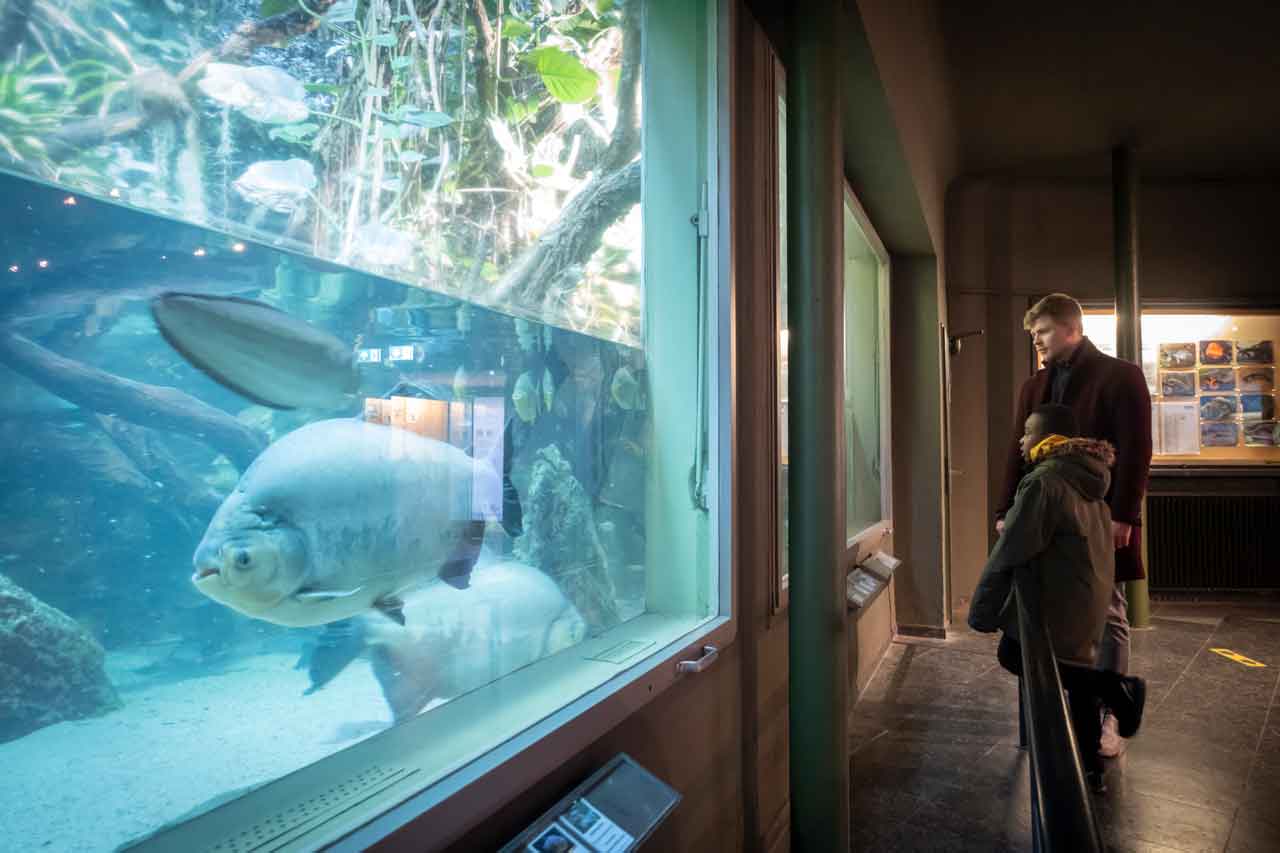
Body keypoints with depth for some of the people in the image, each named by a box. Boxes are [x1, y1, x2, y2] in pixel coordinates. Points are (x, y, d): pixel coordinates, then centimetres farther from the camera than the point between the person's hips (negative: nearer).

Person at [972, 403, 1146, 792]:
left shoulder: (1043, 482, -20)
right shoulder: (1087, 479, 8)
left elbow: (1009, 554, -21)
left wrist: (980, 612, -14)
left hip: (1058, 605, -9)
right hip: (1089, 601, 9)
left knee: (1014, 654, 6)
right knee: (1073, 669, 17)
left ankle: (1112, 685, 0)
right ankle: (1090, 767, 23)